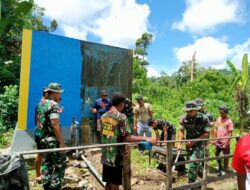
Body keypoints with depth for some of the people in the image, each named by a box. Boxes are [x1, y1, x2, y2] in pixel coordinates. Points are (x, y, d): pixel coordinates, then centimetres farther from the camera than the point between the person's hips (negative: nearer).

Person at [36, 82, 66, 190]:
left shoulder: (40, 104, 11)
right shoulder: (53, 105, -17)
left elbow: (39, 121, 18)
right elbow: (54, 124, -25)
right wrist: (62, 142, -23)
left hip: (43, 138, 9)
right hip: (53, 140, -9)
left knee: (47, 162, 18)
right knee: (60, 164, 2)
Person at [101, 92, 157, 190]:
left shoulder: (104, 116, 6)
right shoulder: (121, 116, -16)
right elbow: (126, 137, -21)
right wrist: (145, 138, -22)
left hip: (106, 156, 7)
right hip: (116, 157, -6)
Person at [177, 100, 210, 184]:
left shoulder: (204, 118, -18)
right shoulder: (184, 118, -8)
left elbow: (206, 133, -15)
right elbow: (181, 131, -7)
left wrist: (194, 141, -21)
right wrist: (179, 144, -18)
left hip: (200, 143, -4)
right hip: (189, 143, 5)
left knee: (193, 163, -13)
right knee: (196, 163, 18)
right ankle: (203, 175, 46)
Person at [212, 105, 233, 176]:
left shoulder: (229, 121, -13)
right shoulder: (218, 119, 3)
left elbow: (230, 134, -14)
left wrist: (226, 143, -17)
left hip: (224, 142, -6)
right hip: (218, 141, 6)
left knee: (225, 156, 7)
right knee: (216, 154, 19)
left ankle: (225, 170, 24)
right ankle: (220, 167, 40)